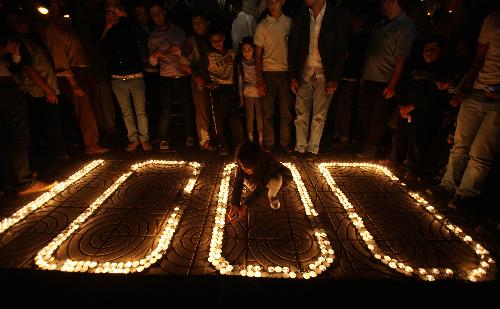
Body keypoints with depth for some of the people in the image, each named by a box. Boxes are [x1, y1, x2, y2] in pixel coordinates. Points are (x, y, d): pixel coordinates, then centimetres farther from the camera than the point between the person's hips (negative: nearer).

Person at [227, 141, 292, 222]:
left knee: (275, 180, -39)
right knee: (241, 176, -24)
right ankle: (255, 193, 3)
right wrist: (234, 204, -37)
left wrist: (245, 205, -34)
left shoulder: (268, 163, -41)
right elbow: (238, 183, -28)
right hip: (259, 177, 4)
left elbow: (261, 187, -35)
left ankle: (272, 197, -5)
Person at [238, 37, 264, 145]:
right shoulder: (241, 64, 2)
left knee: (259, 116, -1)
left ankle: (261, 138, 8)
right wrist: (241, 97, 7)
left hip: (259, 92, -1)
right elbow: (240, 80, 7)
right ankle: (250, 138, 11)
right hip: (248, 92, 1)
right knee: (250, 116, 2)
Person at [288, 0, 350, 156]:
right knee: (301, 114, 4)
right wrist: (293, 76, 1)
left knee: (319, 116, 4)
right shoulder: (301, 16, 3)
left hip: (325, 75, -2)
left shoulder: (338, 16, -5)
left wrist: (334, 79, -10)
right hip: (304, 73, 2)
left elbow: (341, 51, -4)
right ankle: (300, 148, 15)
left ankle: (313, 149, 17)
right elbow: (293, 48, 6)